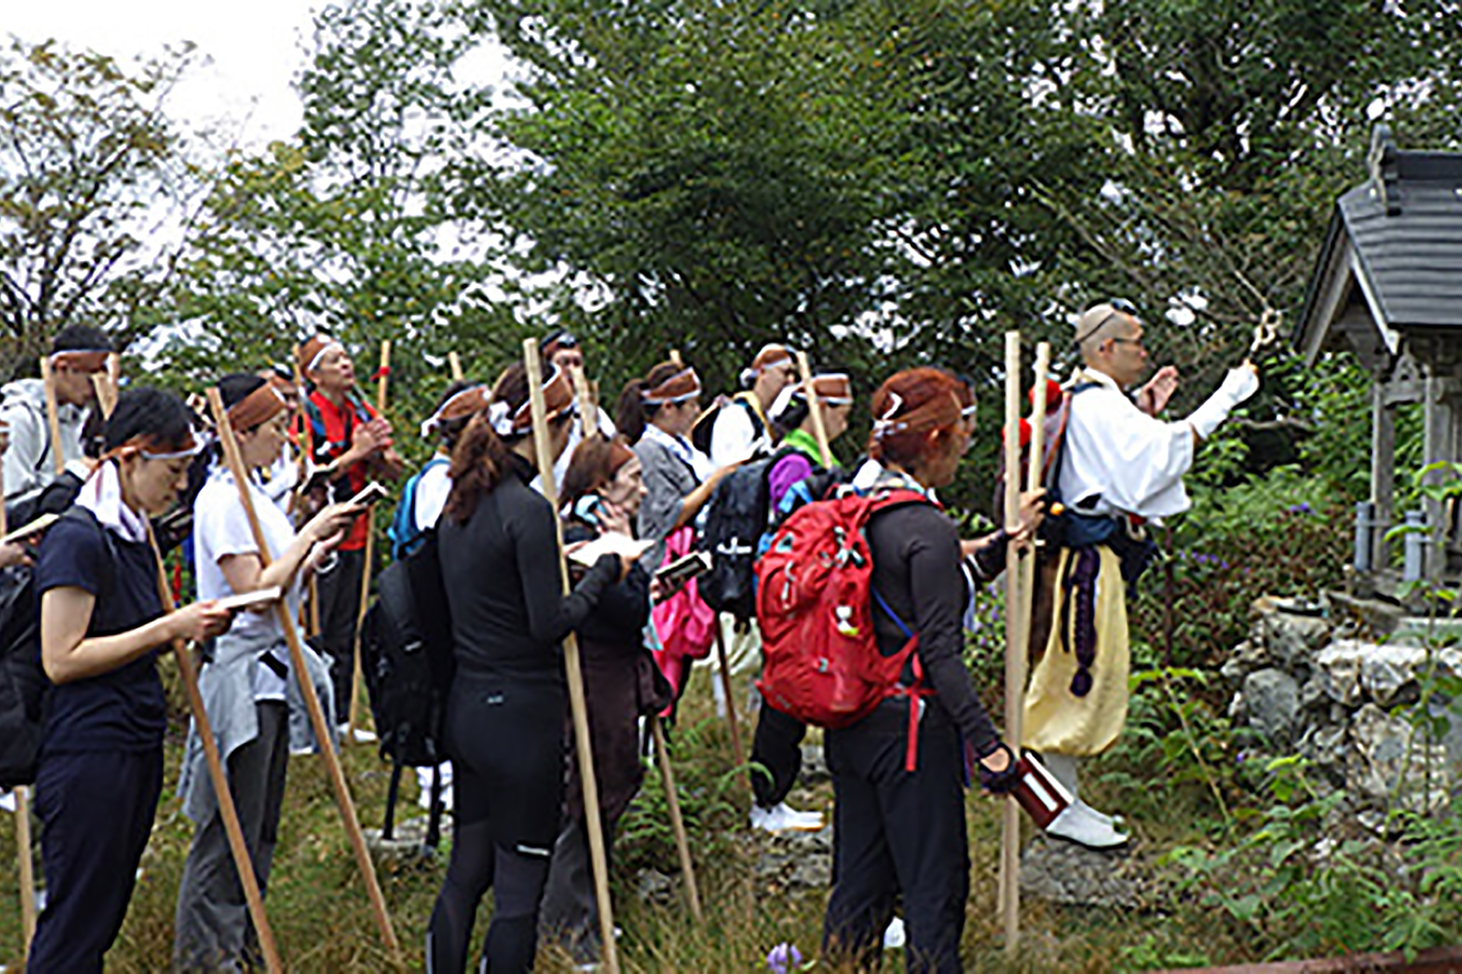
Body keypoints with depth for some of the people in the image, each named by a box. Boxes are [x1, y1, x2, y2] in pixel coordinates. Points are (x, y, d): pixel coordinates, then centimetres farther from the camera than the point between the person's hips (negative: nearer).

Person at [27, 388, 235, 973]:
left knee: (105, 912, 15)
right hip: (88, 754, -9)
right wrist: (166, 628, -18)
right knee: (74, 922, -1)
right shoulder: (77, 539, -15)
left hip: (138, 745, 9)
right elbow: (61, 659, -19)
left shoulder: (134, 537, 13)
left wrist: (190, 627, 4)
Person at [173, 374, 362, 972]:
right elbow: (257, 592, -24)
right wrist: (310, 533, -18)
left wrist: (320, 547, 7)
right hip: (239, 674, -10)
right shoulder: (221, 500, -16)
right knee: (231, 827, -2)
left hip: (271, 671, 10)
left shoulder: (253, 493, 13)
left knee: (260, 826, 17)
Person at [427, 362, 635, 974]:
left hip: (466, 705, 9)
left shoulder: (461, 501, 8)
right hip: (520, 714, -9)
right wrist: (605, 570, -8)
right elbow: (550, 624, -19)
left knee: (466, 870, 18)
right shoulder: (527, 509, -18)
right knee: (519, 888, 2)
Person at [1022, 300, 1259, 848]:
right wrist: (1225, 399, -21)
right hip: (1091, 558, -11)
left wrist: (1144, 414, 15)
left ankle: (1065, 798, 23)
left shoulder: (1087, 400, 17)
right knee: (1085, 678, -4)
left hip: (1088, 552, 11)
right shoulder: (1098, 404, -16)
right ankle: (1062, 809, 3)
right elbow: (1158, 458, -26)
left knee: (1077, 680, 15)